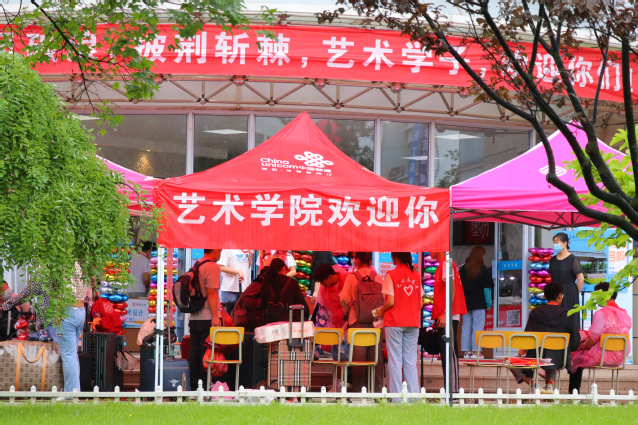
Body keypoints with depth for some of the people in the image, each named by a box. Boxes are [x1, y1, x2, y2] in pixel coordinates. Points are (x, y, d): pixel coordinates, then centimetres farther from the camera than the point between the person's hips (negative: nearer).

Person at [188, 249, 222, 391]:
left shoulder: (196, 266, 14)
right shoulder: (212, 267, -11)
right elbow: (211, 292, -17)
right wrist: (215, 316, -17)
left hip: (194, 318, 8)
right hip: (208, 318, -8)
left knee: (194, 353, 9)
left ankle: (194, 386, 12)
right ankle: (206, 386, -6)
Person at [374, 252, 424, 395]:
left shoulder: (391, 275, -8)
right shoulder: (416, 275, 6)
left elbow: (390, 302, -12)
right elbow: (420, 303, 6)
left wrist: (381, 311, 5)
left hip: (394, 322, -4)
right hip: (413, 323, 4)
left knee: (395, 361, -1)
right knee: (410, 361, 7)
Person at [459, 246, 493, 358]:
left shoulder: (463, 269, 5)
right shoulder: (483, 270, -7)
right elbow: (487, 288, -6)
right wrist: (488, 303, 0)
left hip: (466, 303, 4)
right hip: (478, 303, -4)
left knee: (466, 328, 8)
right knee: (477, 328, -2)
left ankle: (466, 351, 8)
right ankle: (475, 351, -6)